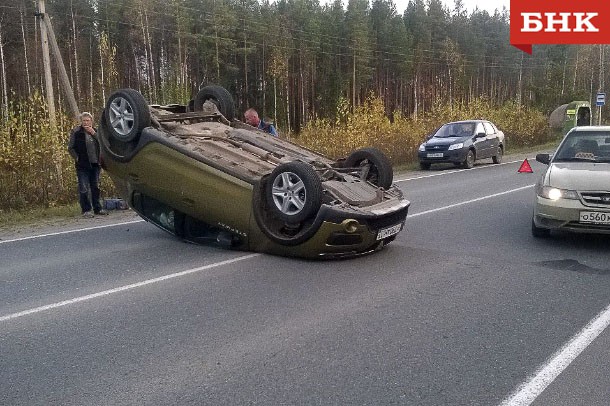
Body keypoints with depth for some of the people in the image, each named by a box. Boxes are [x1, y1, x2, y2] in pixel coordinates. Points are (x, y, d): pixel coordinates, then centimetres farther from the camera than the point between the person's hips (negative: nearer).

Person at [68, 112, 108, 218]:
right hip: (82, 165, -4)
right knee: (84, 189, -4)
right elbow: (70, 147, -2)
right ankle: (86, 210, 2)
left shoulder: (95, 131, 11)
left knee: (96, 187, 12)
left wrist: (94, 134, -10)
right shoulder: (76, 131, -2)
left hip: (95, 164, 4)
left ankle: (97, 208, 20)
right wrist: (77, 158, -10)